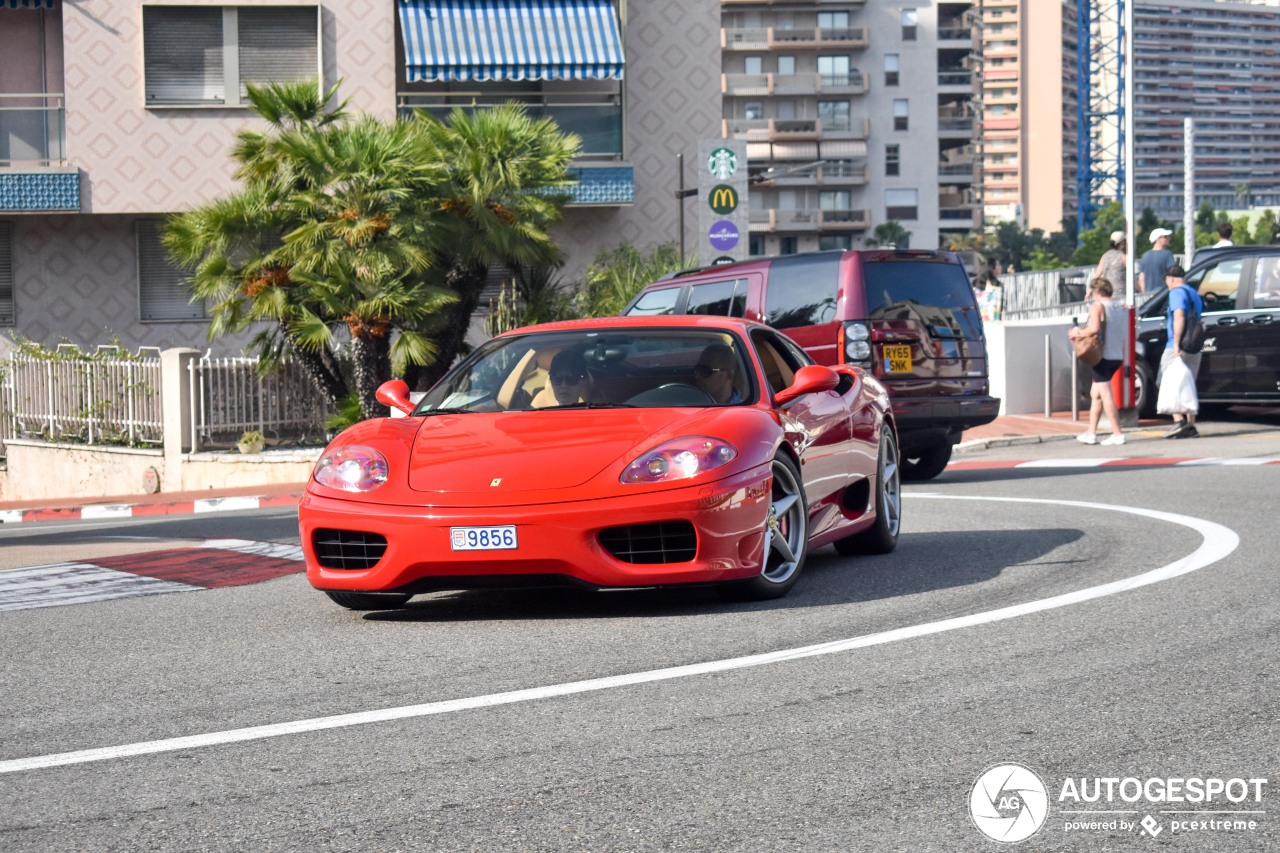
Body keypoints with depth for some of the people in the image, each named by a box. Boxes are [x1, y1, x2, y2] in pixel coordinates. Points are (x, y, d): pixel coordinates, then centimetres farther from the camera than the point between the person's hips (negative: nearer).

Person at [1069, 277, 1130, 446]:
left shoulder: (1097, 306, -9)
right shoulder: (1121, 308, 13)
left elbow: (1094, 329, -23)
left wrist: (1078, 332, -6)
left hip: (1102, 355, -8)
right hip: (1117, 356, 8)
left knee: (1106, 395, -6)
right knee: (1095, 393, 17)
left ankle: (1117, 434, -9)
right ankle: (1091, 433, 18)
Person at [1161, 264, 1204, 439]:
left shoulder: (1177, 293, -8)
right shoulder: (1194, 294, 20)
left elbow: (1179, 317, -21)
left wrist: (1176, 343, -23)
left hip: (1178, 347, -8)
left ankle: (1179, 420, -19)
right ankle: (1191, 425, 9)